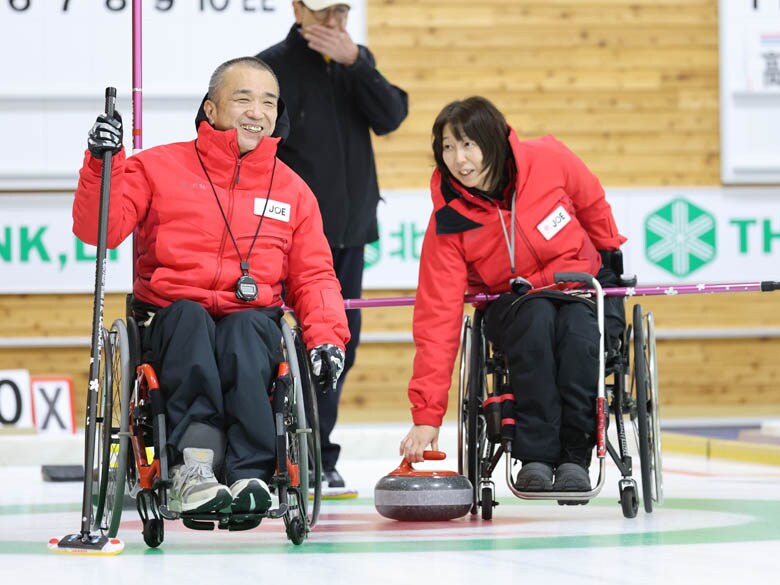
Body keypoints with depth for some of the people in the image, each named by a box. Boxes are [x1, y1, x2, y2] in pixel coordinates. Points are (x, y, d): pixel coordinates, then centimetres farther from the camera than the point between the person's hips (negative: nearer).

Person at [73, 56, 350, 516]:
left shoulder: (292, 190, 16)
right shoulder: (158, 167, 7)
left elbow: (314, 276, 15)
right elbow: (98, 230, -2)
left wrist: (327, 338, -4)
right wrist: (103, 163, -17)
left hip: (254, 324, 1)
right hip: (170, 320, -1)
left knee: (245, 329, -34)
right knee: (190, 316, -35)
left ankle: (248, 474, -48)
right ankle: (194, 462, -49)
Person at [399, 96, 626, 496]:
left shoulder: (547, 161, -17)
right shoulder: (448, 223, -17)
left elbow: (592, 204, 5)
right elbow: (437, 319, -20)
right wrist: (426, 415, -25)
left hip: (584, 287, 0)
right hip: (512, 308, 0)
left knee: (578, 326, -34)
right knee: (537, 318, -35)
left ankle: (575, 456, -30)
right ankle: (535, 457, -34)